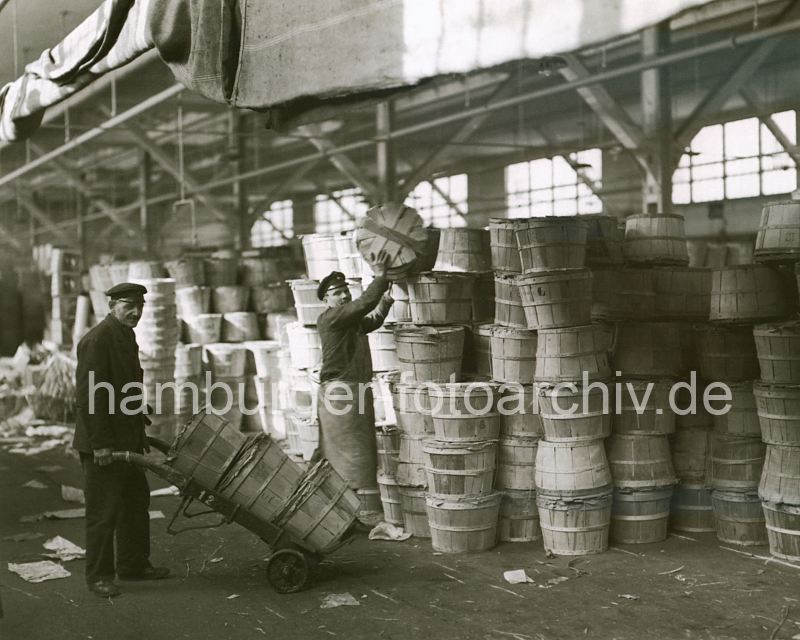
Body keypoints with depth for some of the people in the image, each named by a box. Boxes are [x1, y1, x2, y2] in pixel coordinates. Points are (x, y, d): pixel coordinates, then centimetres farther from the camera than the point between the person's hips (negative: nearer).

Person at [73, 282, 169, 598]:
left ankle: (134, 564, 30)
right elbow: (87, 397, -22)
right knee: (103, 510, -1)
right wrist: (100, 444, -22)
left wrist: (140, 434, 19)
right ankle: (98, 575, 10)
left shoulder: (126, 335, 12)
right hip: (102, 444, -10)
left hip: (128, 440, 10)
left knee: (137, 503, 17)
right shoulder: (97, 340, -18)